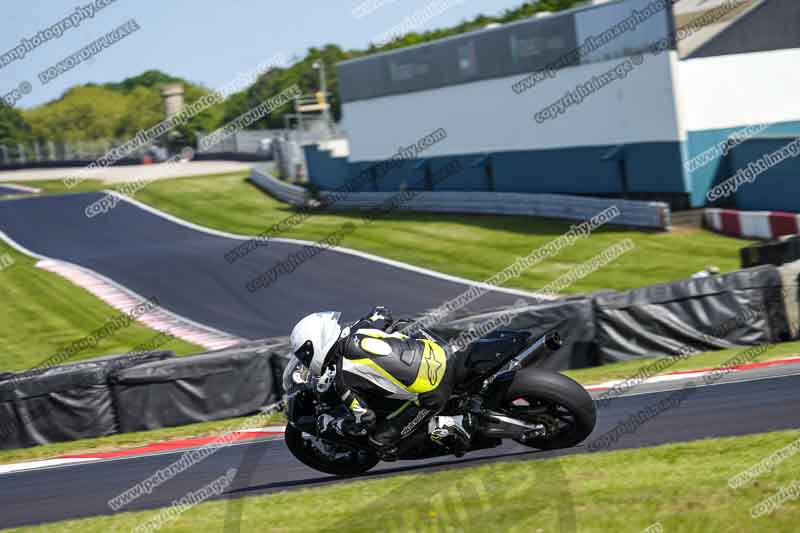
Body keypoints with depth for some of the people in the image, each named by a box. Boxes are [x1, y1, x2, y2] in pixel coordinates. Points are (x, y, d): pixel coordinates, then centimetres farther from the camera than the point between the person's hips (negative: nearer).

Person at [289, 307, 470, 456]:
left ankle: (445, 427, -2)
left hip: (432, 394, -7)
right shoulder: (359, 329, 6)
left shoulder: (344, 378, -10)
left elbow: (363, 423, -5)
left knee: (381, 439, 6)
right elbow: (382, 312, 26)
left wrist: (330, 424, 12)